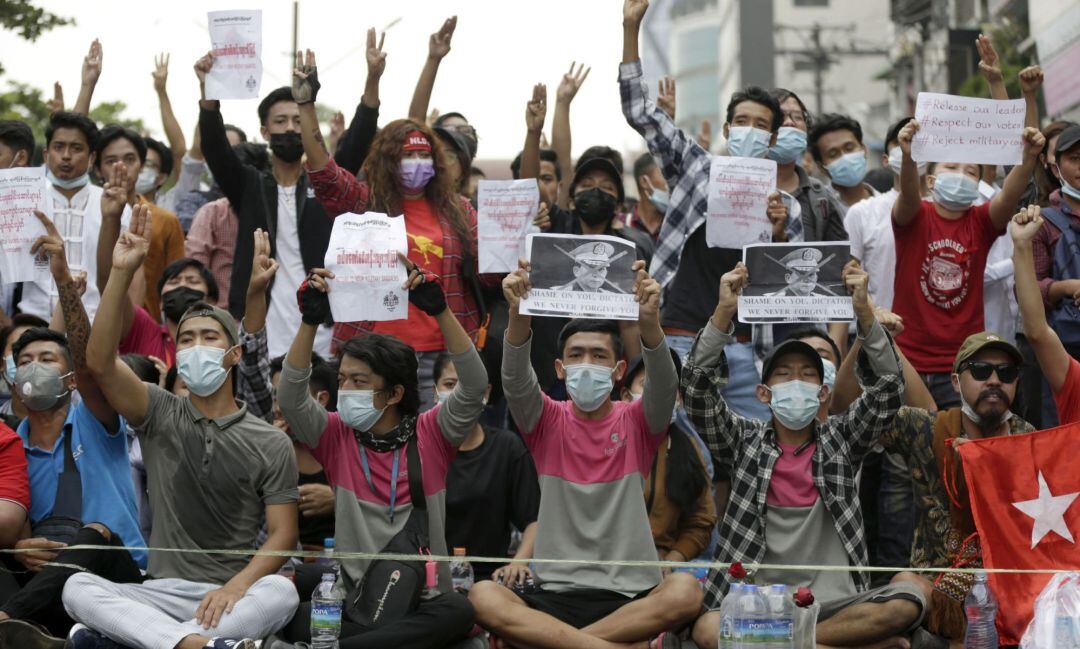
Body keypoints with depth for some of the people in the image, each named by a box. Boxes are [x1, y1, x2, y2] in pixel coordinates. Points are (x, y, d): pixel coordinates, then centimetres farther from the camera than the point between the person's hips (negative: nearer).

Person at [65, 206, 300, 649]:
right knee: (77, 587, -27)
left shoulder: (271, 444, 6)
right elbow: (100, 363, -8)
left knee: (281, 593, -35)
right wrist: (121, 273, -17)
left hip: (232, 595, -1)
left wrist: (235, 587, -19)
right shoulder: (160, 415, 9)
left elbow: (282, 534, 0)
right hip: (160, 591, 1)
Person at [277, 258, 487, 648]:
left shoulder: (431, 434, 4)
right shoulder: (337, 436, 6)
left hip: (422, 601, 1)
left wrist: (439, 310, -22)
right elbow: (290, 396, -9)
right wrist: (311, 321, -20)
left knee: (458, 612, -36)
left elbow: (474, 385, -11)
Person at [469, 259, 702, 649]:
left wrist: (649, 321, -37)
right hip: (554, 594, 1)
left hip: (630, 597, -1)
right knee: (482, 597, -29)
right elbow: (515, 381, -13)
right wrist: (519, 315, -34)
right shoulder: (549, 422, 8)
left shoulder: (637, 422, 6)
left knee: (685, 591, -33)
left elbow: (664, 383, -15)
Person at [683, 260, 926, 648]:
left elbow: (887, 390, -1)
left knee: (907, 603, -30)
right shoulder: (745, 440, 11)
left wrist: (864, 311, -13)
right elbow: (698, 389, -2)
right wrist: (724, 312, -13)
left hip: (836, 602, 2)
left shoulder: (840, 439, 13)